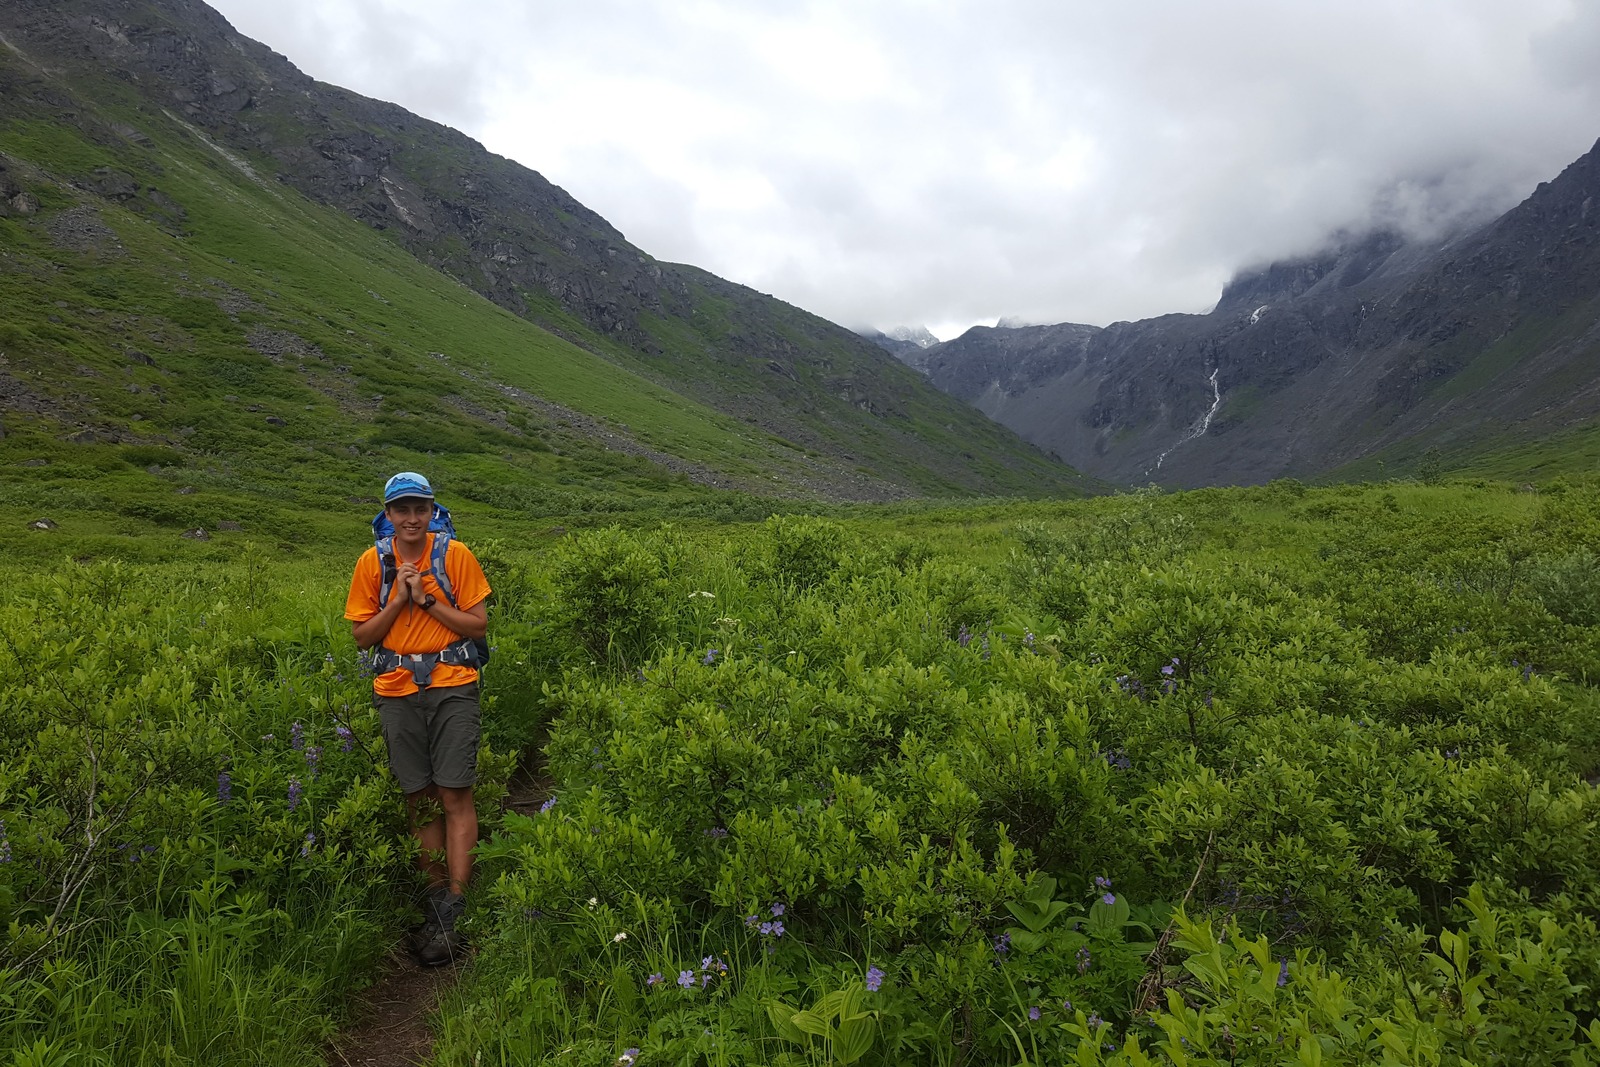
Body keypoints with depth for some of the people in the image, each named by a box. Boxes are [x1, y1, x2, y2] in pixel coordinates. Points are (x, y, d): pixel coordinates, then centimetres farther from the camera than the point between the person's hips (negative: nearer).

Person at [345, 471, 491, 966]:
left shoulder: (456, 555, -1)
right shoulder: (372, 562, 6)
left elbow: (479, 624, -2)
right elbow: (362, 636, 7)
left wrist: (427, 599, -11)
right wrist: (399, 599, -7)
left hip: (452, 686, -2)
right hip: (396, 691, 3)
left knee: (455, 795, -7)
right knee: (419, 797, 7)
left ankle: (454, 907, -5)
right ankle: (436, 896, 16)